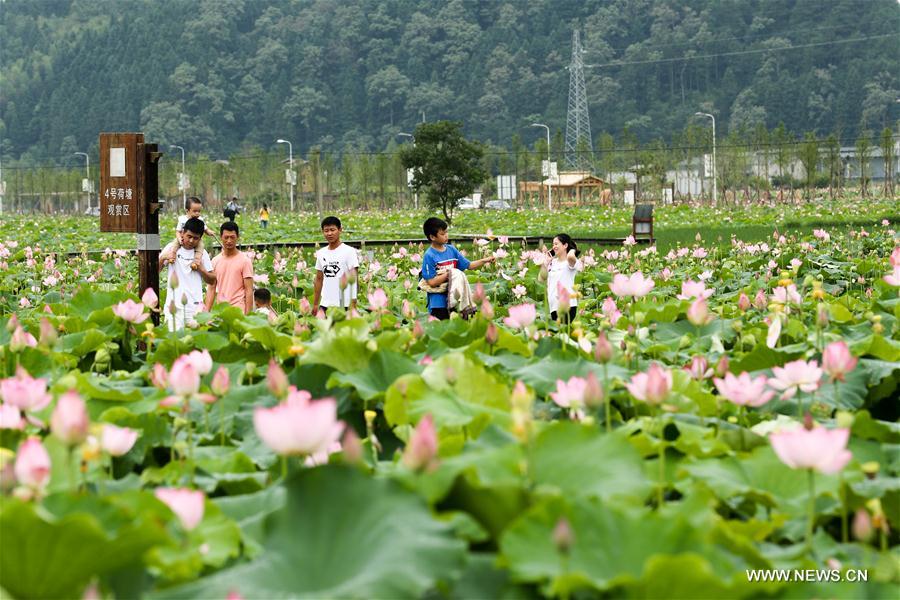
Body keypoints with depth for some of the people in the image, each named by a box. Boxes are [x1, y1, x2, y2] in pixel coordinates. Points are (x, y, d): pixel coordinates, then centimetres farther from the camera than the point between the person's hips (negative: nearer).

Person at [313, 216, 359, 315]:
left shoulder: (349, 251, -5)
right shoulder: (321, 253, 12)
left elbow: (353, 279, -8)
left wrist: (353, 305, -16)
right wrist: (315, 304, 14)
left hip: (343, 305, -5)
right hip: (325, 304, 5)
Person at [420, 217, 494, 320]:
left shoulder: (451, 250, 6)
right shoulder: (429, 256, -13)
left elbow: (468, 265, 12)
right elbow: (431, 282, -17)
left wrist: (485, 260, 2)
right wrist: (448, 274, -17)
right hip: (438, 304, -6)